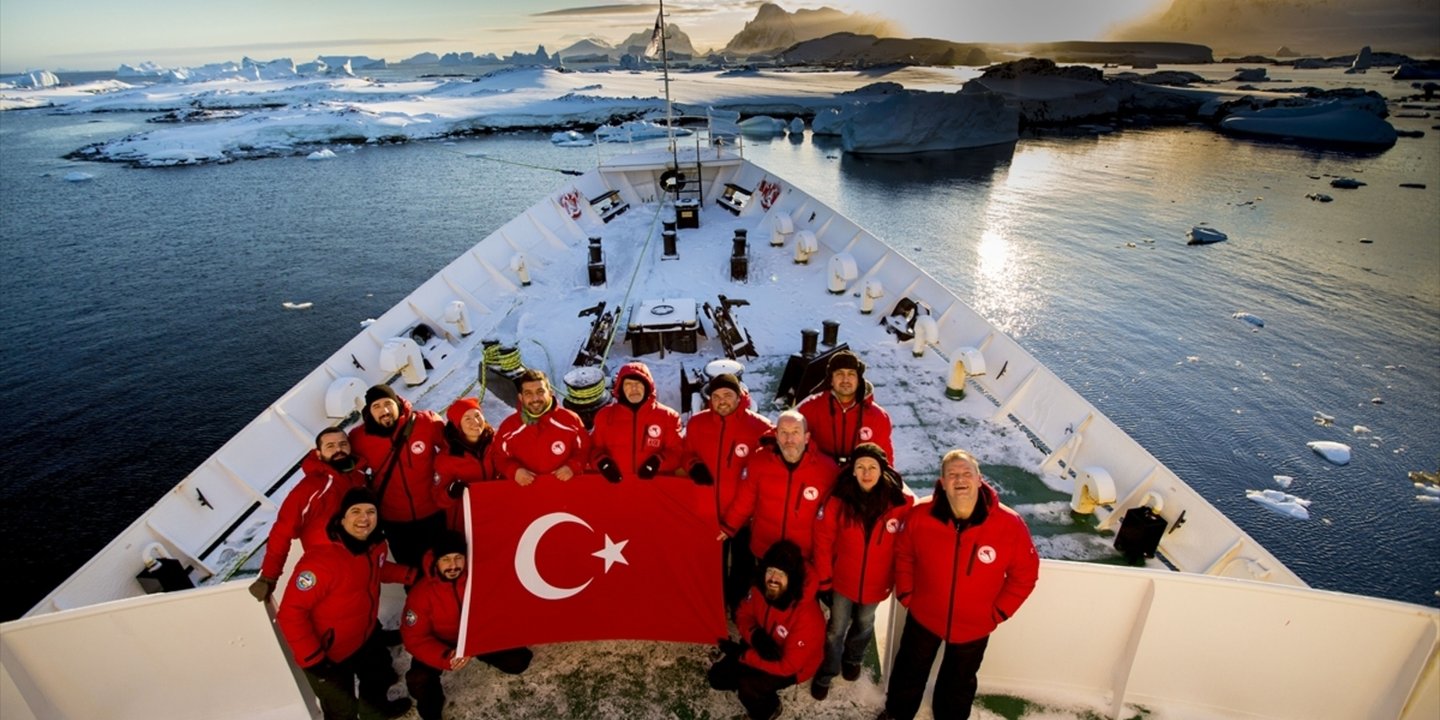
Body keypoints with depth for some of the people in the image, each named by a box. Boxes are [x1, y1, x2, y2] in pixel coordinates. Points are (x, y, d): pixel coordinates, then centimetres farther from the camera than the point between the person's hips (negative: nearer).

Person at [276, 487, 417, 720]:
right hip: (329, 652, -7)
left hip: (366, 635, 8)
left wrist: (411, 575, -2)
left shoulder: (376, 544, -13)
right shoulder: (321, 561, -38)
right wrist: (313, 659, -28)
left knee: (379, 678, 34)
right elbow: (291, 614, -32)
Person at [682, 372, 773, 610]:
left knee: (742, 564, 18)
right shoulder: (697, 423, -3)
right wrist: (694, 466, -9)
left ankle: (738, 608, 38)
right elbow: (688, 453, 11)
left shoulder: (758, 426, -14)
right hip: (708, 509, 2)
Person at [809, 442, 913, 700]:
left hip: (876, 583, 1)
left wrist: (896, 579, -3)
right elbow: (823, 540, -11)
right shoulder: (838, 500, -20)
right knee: (836, 629, 16)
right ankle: (825, 674, 41)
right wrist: (823, 579, -7)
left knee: (864, 625, 27)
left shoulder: (901, 502, -21)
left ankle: (853, 660, 56)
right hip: (843, 579, -1)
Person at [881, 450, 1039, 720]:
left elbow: (1025, 573, -9)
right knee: (910, 673, 25)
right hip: (923, 617, 1)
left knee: (959, 683, 27)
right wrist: (905, 594, -4)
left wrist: (998, 612, -8)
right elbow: (903, 556, -3)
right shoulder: (919, 516, -21)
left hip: (974, 627, 0)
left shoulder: (1010, 525, -23)